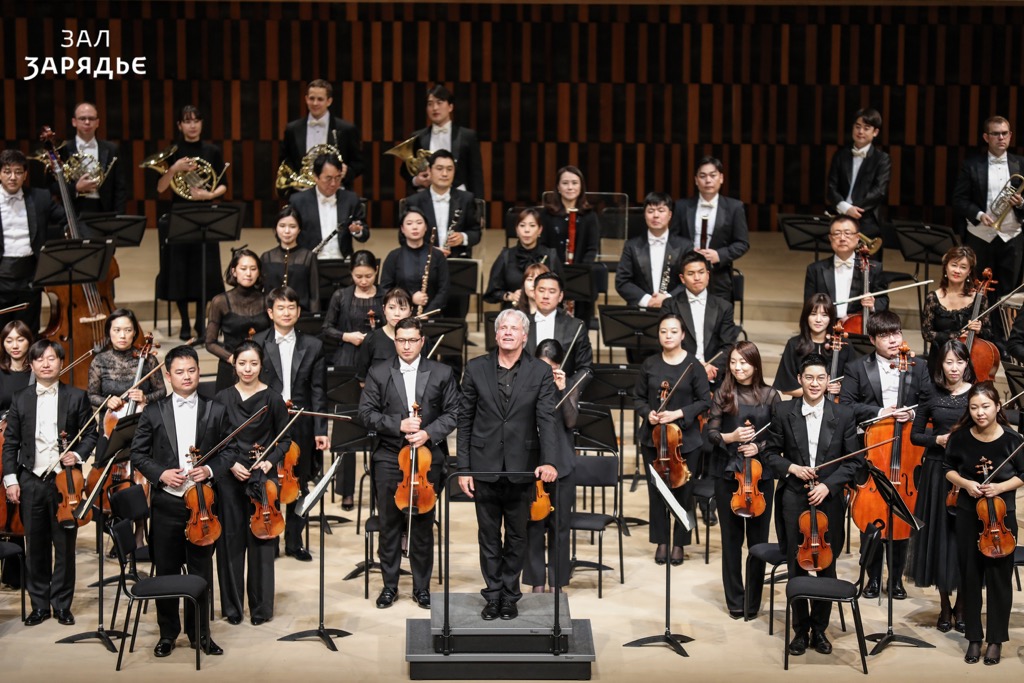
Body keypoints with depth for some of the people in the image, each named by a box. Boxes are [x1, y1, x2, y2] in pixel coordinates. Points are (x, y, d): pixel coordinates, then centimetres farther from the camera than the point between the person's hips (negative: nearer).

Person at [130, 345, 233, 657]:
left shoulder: (215, 411, 4)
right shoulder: (154, 412, 3)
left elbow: (229, 450, 6)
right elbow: (138, 454, 5)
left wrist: (211, 469, -11)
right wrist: (160, 474, -11)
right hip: (166, 502, 0)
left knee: (201, 571, 6)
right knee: (166, 570, 7)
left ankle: (200, 632, 18)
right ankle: (168, 632, 19)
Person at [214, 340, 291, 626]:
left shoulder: (272, 399, -1)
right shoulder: (222, 399, 2)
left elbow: (285, 439, 4)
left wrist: (271, 460, -11)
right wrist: (230, 464, -10)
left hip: (263, 477, -1)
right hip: (229, 477, 1)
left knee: (261, 541, 1)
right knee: (231, 540, 4)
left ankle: (261, 607, 11)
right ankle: (232, 606, 14)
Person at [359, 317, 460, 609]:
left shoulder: (442, 373, 4)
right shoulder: (378, 373, 5)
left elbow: (453, 413, 2)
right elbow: (367, 413, 0)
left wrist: (429, 433, -13)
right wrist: (399, 425, -14)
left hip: (427, 456, -1)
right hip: (389, 457, 1)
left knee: (423, 525, 4)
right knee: (389, 524, 6)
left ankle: (422, 586, 14)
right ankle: (389, 585, 16)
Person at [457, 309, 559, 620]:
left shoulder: (540, 372, -1)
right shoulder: (476, 369, 1)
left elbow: (547, 419, -9)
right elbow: (465, 420, 3)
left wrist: (548, 461, -24)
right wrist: (464, 468, -2)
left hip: (522, 469, 0)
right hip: (485, 467, 1)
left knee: (517, 537, 10)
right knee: (489, 537, 9)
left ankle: (510, 596, 22)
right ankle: (493, 595, 19)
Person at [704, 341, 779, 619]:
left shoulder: (770, 396, 0)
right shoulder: (723, 395, 1)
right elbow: (710, 433, 0)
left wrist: (759, 446, -16)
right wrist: (731, 437, -19)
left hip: (760, 474, 0)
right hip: (727, 473, 0)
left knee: (758, 538, 4)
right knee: (731, 538, 5)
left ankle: (753, 600, 15)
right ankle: (735, 600, 14)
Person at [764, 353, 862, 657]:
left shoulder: (844, 415, -2)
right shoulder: (783, 411, -2)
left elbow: (854, 460, 0)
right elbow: (771, 453, 5)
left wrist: (828, 485, -11)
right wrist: (792, 468, -13)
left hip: (829, 500, 0)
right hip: (794, 499, 0)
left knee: (827, 567, 7)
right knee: (797, 567, 5)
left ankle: (819, 629, 22)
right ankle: (800, 630, 18)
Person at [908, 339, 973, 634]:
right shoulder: (931, 391, 2)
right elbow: (915, 435, 5)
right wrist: (938, 439, -12)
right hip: (937, 472, 1)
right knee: (939, 535, 5)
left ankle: (962, 605, 16)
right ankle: (945, 605, 18)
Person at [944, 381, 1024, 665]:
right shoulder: (960, 437, -9)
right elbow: (949, 469, 6)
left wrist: (1001, 486, -17)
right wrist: (965, 483, -12)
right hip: (968, 513, 2)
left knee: (999, 577, 3)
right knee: (970, 576, 8)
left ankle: (996, 639, 16)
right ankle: (973, 637, 20)